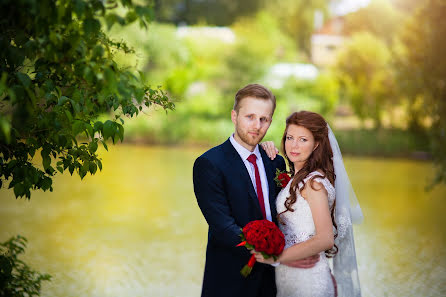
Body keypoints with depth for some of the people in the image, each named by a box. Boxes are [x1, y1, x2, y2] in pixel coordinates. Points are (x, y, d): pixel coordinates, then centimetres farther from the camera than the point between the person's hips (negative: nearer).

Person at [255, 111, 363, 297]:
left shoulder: (314, 181, -16)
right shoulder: (297, 178, 9)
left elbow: (325, 238, -23)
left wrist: (277, 257, -23)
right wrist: (267, 151, 9)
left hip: (307, 280, -8)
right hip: (288, 278, 8)